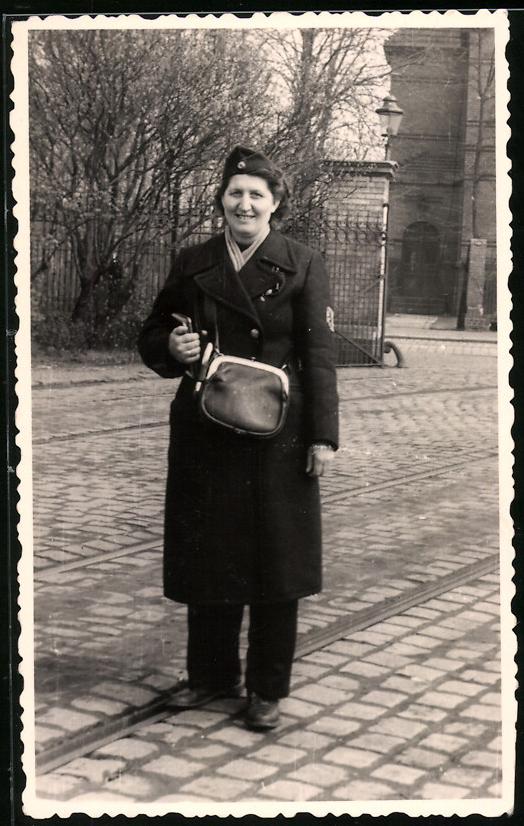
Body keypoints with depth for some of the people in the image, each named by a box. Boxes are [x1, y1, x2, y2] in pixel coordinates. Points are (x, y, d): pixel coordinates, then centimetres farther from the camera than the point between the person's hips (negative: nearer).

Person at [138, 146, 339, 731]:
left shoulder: (302, 265, 0)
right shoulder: (192, 265, 8)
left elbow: (318, 353, -4)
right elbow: (150, 336, 15)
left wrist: (322, 436, -9)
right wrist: (172, 347, -9)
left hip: (278, 435, -3)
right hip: (205, 434, 3)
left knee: (275, 557, 3)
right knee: (206, 552, 10)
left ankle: (267, 688, 18)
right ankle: (211, 673, 28)